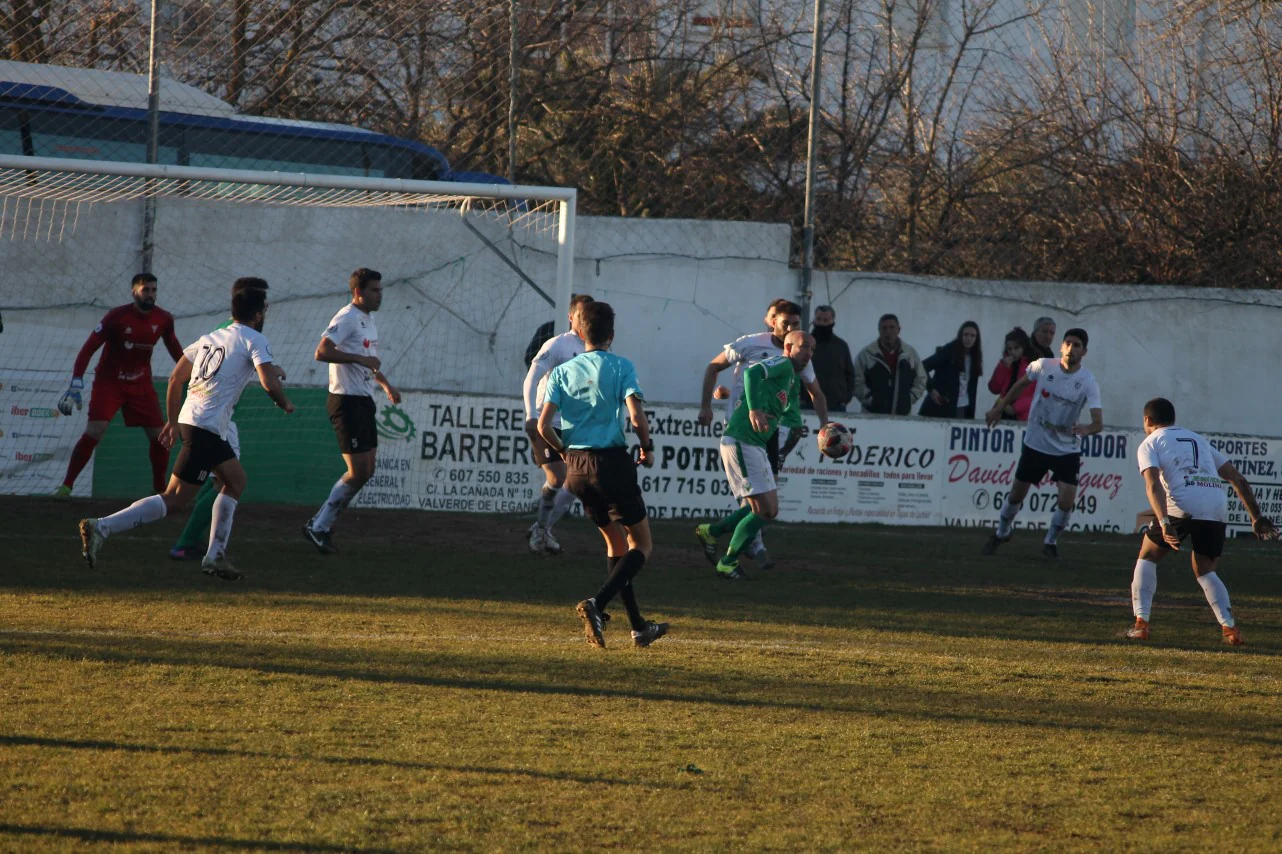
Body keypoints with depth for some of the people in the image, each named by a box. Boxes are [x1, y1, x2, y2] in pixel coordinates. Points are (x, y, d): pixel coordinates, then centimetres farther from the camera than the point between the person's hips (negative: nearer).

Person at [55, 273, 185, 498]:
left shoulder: (163, 319, -6)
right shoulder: (117, 317, -18)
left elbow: (174, 348, 13)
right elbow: (88, 349, -17)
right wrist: (76, 385, -24)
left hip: (141, 385, 4)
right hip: (109, 383, -4)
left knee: (160, 436, 0)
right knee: (93, 432, -18)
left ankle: (160, 488, 18)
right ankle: (66, 486, -11)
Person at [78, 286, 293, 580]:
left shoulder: (211, 338, 19)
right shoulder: (255, 340, -1)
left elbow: (175, 379, 19)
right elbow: (269, 383, -13)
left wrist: (173, 421, 27)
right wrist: (286, 404, 7)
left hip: (188, 420, 9)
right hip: (207, 429, -9)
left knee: (237, 480, 23)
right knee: (174, 500, -11)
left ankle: (215, 555, 20)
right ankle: (101, 527, -22)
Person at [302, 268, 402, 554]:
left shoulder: (368, 319, 17)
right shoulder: (347, 318, -14)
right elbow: (322, 352, -26)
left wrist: (385, 384, 23)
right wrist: (360, 359, -26)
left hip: (364, 401, 10)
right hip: (346, 400, -10)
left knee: (366, 471, 8)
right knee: (357, 471, -11)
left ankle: (322, 525, 15)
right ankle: (318, 527, -1)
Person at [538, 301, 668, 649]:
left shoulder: (562, 372, 6)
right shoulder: (621, 367, -4)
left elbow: (544, 426, -1)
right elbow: (636, 416, -15)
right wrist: (647, 448, 3)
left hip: (577, 466, 5)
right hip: (612, 463, -5)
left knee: (616, 542, 19)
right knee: (641, 544, 5)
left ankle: (638, 626, 20)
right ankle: (597, 605, -18)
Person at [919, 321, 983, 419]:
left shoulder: (974, 357, 11)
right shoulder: (949, 350, -5)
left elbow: (972, 388, 12)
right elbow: (923, 366, -10)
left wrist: (971, 414, 7)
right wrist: (931, 389, -19)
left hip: (963, 409, 5)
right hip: (942, 407, -5)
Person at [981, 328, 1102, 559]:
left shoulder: (1087, 382, -18)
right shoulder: (1043, 366, -12)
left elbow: (1098, 423, -27)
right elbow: (1020, 384, 10)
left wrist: (1086, 429, -48)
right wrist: (999, 408, 13)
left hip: (1067, 449, -2)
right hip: (1035, 444, 2)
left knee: (1067, 501, -15)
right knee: (1016, 495, 10)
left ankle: (1050, 542, 12)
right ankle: (1001, 534, 38)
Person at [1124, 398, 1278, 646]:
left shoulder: (1150, 444, 15)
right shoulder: (1198, 440, 31)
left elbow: (1153, 485, -5)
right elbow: (1238, 479, 25)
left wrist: (1164, 524, -16)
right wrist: (1257, 517, 26)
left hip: (1184, 506, -4)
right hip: (1218, 505, 4)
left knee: (1147, 558, 17)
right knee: (1205, 571, 21)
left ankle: (1141, 624, 6)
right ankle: (1230, 627, 1)